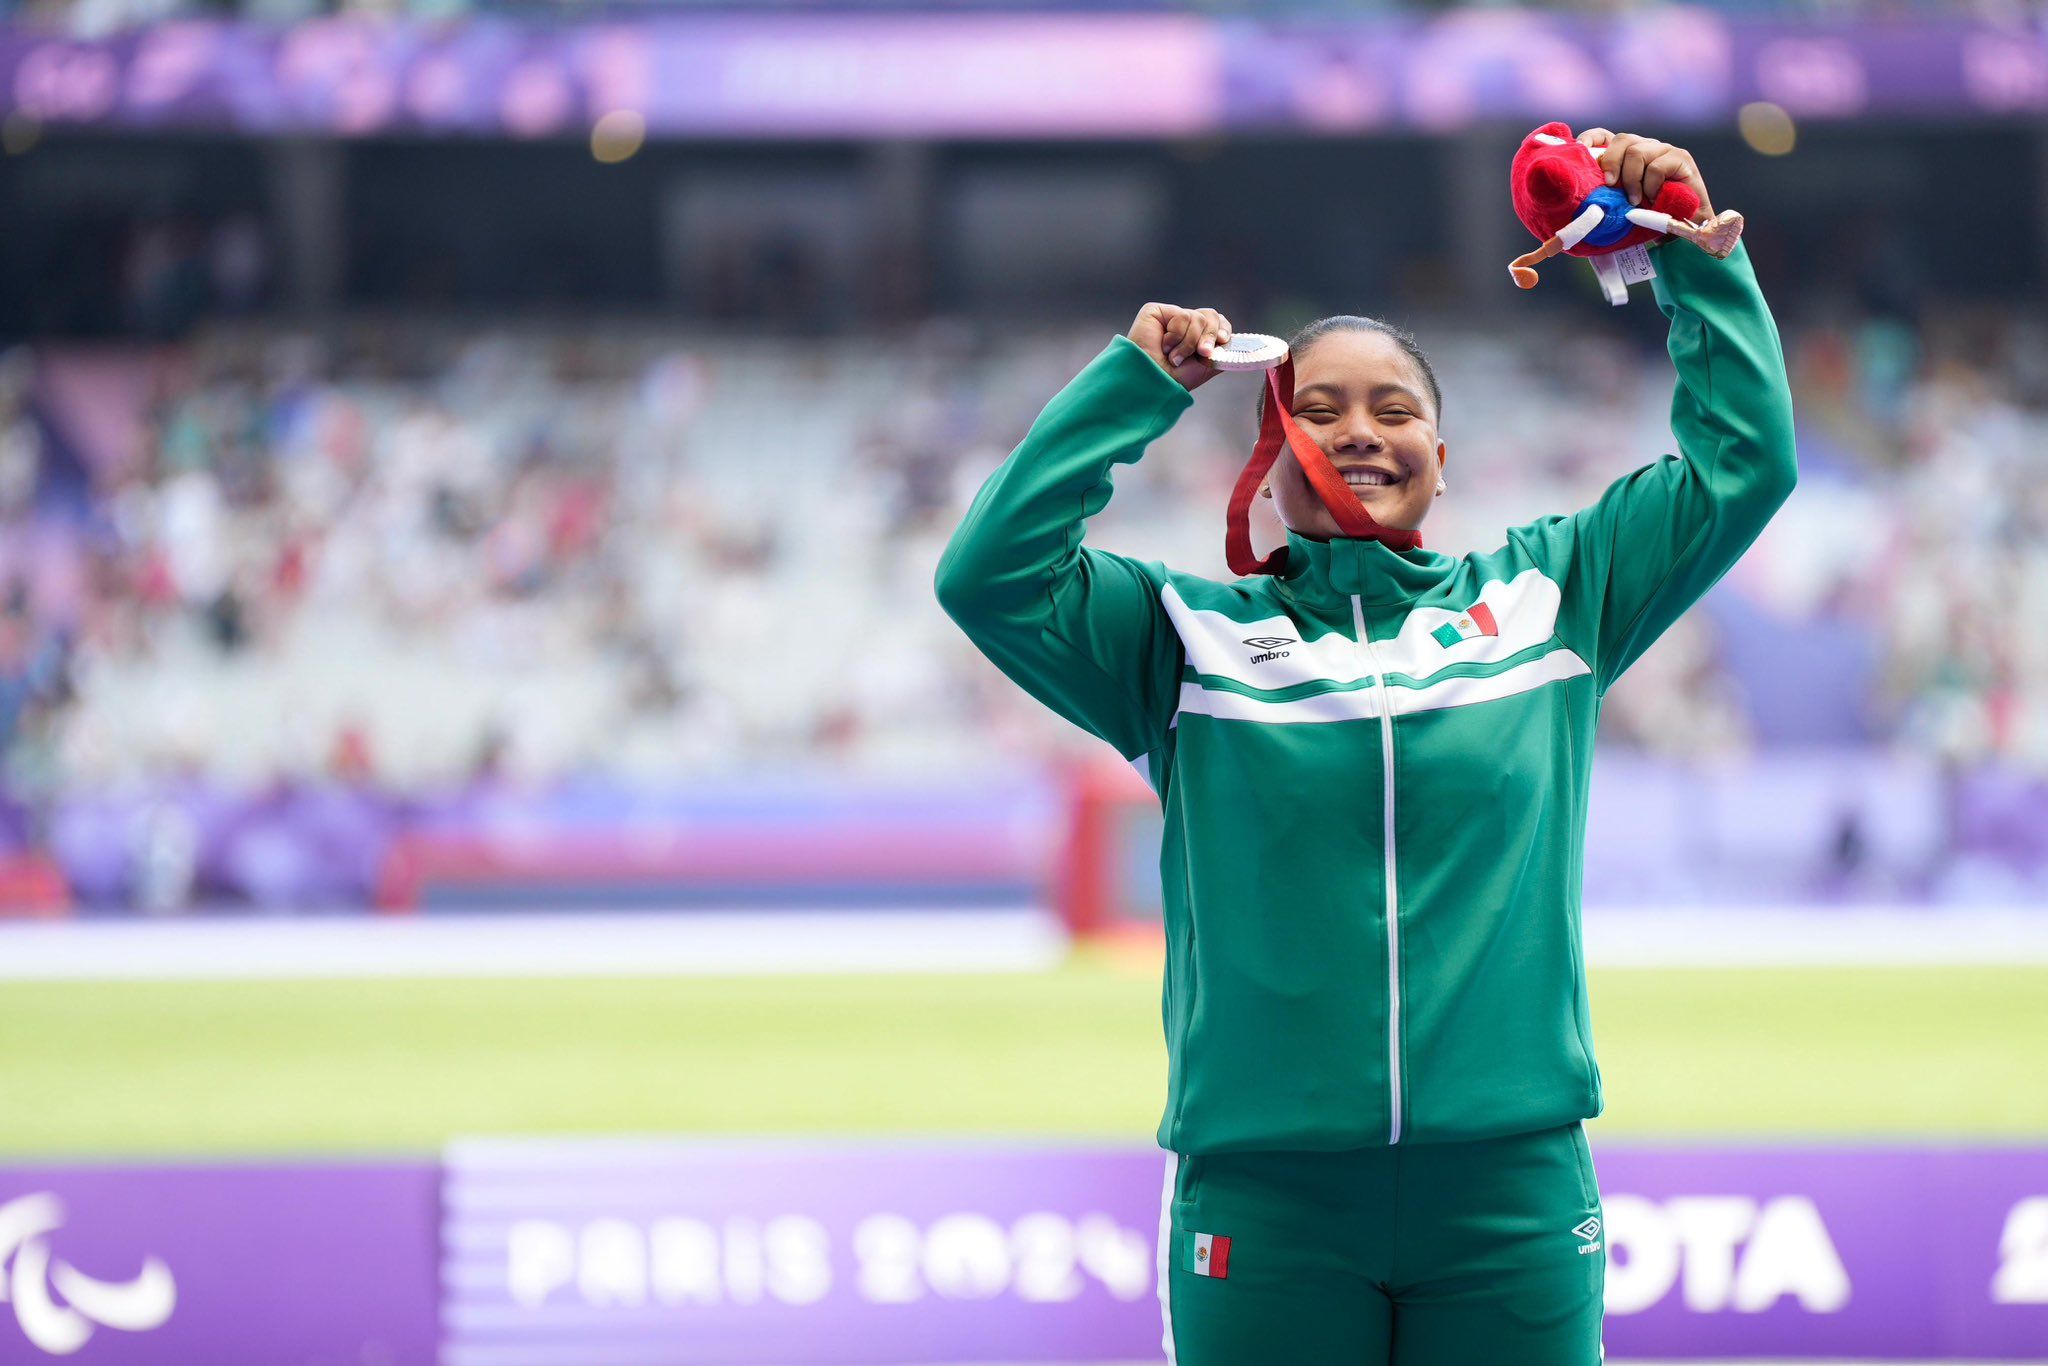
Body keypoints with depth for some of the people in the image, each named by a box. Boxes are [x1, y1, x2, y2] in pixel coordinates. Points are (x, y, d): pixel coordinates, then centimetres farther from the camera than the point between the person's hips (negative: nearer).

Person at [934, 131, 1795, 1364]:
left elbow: (1742, 460, 15)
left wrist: (1692, 247, 12)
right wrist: (1135, 384, 0)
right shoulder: (1191, 634, 9)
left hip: (1509, 1188, 1)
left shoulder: (1543, 599, 13)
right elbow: (990, 573, -3)